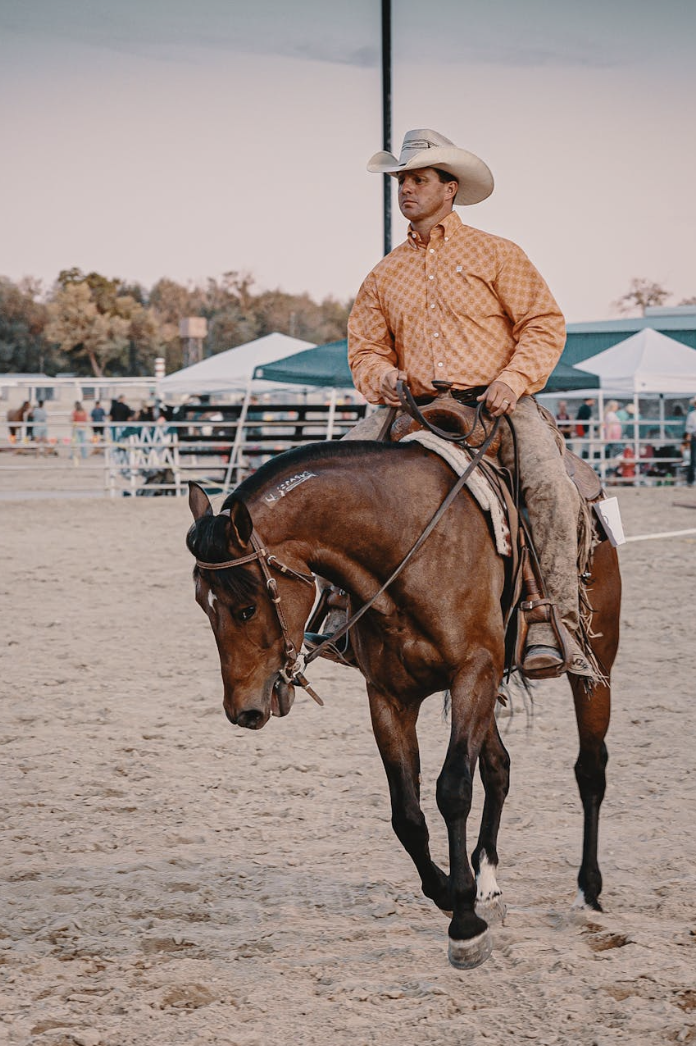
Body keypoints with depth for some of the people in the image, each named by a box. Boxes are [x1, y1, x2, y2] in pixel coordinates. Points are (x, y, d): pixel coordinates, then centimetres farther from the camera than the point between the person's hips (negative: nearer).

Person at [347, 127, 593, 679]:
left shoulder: (496, 254, 7)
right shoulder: (385, 274, 17)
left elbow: (545, 324, 3)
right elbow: (365, 345, 20)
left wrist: (513, 379, -14)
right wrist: (380, 375, -5)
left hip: (498, 405, -4)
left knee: (549, 484, -31)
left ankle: (553, 624, -29)